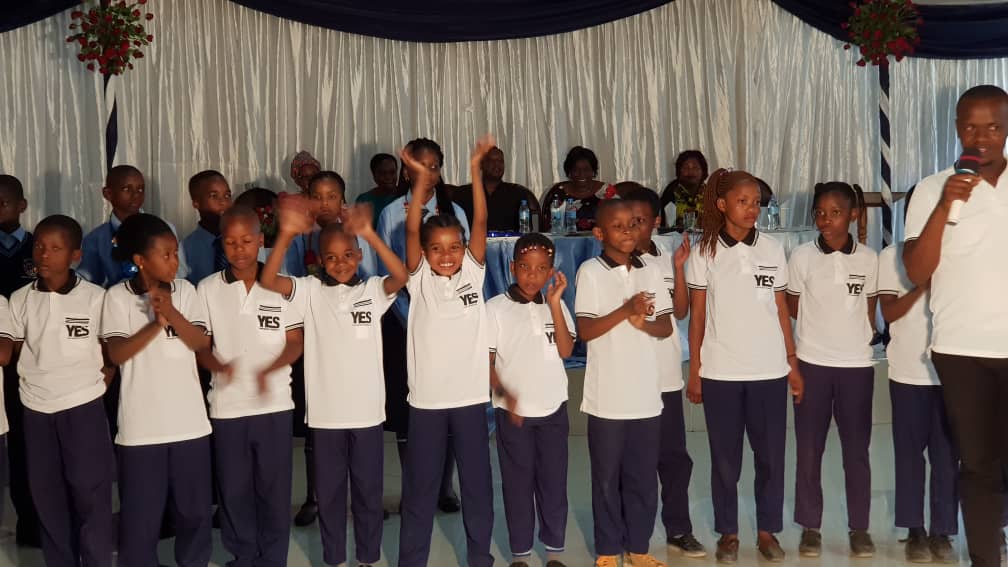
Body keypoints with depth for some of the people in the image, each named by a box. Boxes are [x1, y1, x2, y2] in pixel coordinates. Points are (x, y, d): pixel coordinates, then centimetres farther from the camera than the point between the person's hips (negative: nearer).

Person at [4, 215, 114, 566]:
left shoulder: (94, 297, -7)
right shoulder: (20, 300, 2)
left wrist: (103, 378, -7)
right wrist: (36, 379, -3)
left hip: (83, 407, -3)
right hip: (36, 409, 3)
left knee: (91, 495, 1)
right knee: (47, 497, 11)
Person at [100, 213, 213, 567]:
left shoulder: (185, 290, 4)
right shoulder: (118, 296, -4)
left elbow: (202, 343, -3)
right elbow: (116, 354, -10)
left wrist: (172, 313, -17)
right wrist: (156, 323, -20)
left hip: (189, 421, 3)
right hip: (142, 425, -3)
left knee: (195, 508, 13)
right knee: (140, 512, 4)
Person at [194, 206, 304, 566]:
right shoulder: (208, 289, 2)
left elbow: (296, 341, 0)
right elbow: (199, 345, 3)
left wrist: (269, 369, -19)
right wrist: (218, 365, -19)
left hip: (275, 404, -1)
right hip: (226, 405, 1)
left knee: (275, 487, 6)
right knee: (233, 489, 10)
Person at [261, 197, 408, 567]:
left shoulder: (373, 290, 0)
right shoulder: (310, 290, 0)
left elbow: (401, 276, -20)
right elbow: (268, 281, -16)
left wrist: (370, 235, -34)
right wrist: (286, 235, -31)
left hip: (367, 410, 0)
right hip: (326, 412, 0)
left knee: (368, 491, 12)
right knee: (329, 491, 13)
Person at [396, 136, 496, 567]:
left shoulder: (472, 272, 3)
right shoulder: (419, 279, 0)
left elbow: (480, 223, -6)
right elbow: (411, 230, -12)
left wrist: (475, 169, -13)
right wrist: (420, 179, -17)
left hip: (470, 395, 1)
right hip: (427, 397, -1)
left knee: (477, 480, 12)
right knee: (420, 484, 8)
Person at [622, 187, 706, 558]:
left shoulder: (667, 261, 6)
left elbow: (680, 311, -1)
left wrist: (679, 268, -9)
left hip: (665, 375, 3)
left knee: (674, 456, 9)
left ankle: (678, 530, 21)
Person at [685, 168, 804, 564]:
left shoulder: (773, 250, 5)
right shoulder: (704, 253, 0)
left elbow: (782, 310, 9)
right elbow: (697, 316, 2)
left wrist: (793, 363, 5)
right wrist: (694, 371, -1)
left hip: (770, 370, 2)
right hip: (720, 371, -1)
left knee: (770, 454, 6)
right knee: (725, 457, 6)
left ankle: (767, 530, 20)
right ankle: (728, 532, 18)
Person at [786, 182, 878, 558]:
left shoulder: (868, 259, 1)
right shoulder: (803, 256, -4)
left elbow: (870, 312, 9)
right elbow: (792, 309, 5)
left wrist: (858, 337, 3)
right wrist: (825, 324, 4)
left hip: (857, 365, 1)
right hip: (813, 363, -1)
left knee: (857, 450, 6)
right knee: (809, 449, 5)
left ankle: (859, 528, 17)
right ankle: (810, 527, 15)